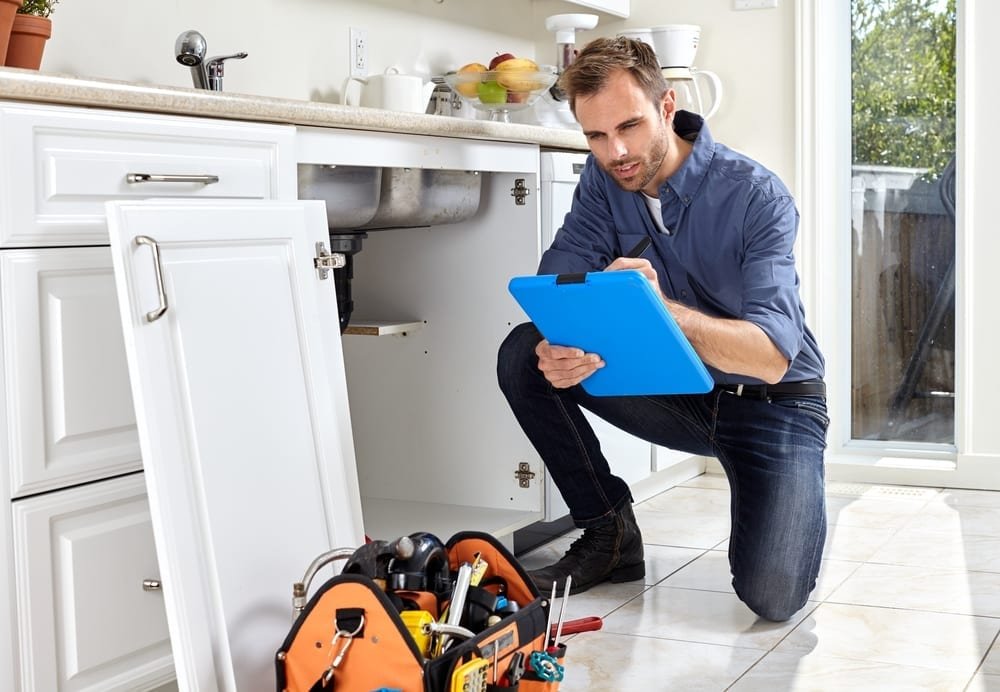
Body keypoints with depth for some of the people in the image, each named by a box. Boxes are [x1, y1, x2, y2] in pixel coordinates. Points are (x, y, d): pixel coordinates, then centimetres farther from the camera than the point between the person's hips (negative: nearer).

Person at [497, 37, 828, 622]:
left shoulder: (757, 195, -23)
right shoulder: (605, 179, -6)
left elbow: (771, 356, -32)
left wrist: (664, 310, -51)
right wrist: (556, 347, -37)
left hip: (773, 402, -5)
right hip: (680, 392, 5)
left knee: (773, 596, -24)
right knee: (523, 354, -16)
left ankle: (795, 501, 12)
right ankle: (609, 532, -3)